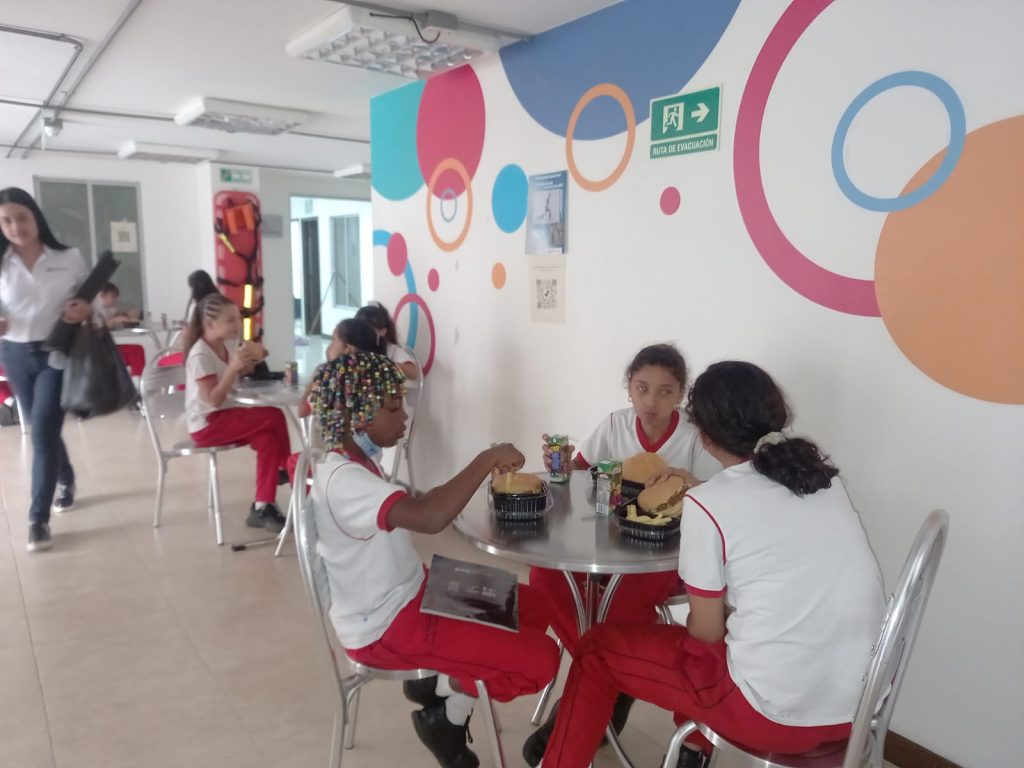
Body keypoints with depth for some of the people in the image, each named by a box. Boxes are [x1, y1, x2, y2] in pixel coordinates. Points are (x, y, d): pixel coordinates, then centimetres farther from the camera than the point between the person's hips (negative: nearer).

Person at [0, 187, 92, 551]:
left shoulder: (69, 258, -4)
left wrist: (86, 309, -18)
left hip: (58, 354, -3)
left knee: (43, 432, -9)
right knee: (42, 430, 16)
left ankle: (38, 517, -3)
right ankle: (66, 481, 42)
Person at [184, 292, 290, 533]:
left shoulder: (228, 344, 4)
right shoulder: (200, 355, -19)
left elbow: (238, 376, 19)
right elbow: (213, 399, -24)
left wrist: (248, 364, -2)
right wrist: (233, 367, -30)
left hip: (223, 416, 8)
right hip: (206, 424, -8)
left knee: (268, 438, -16)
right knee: (274, 417, -20)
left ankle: (262, 508, -10)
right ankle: (287, 472, -2)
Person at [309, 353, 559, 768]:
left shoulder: (354, 463, 5)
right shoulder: (343, 480, -28)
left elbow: (412, 509, 16)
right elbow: (428, 519, -43)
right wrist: (487, 459, -33)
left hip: (410, 593, 10)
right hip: (387, 627, -10)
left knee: (535, 607, 13)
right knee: (541, 658, -12)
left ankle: (442, 683, 16)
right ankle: (446, 714, 8)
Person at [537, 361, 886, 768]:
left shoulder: (707, 505, -14)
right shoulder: (822, 475, 4)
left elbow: (707, 630, -4)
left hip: (780, 713, -7)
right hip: (864, 698, 7)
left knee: (598, 649, 10)